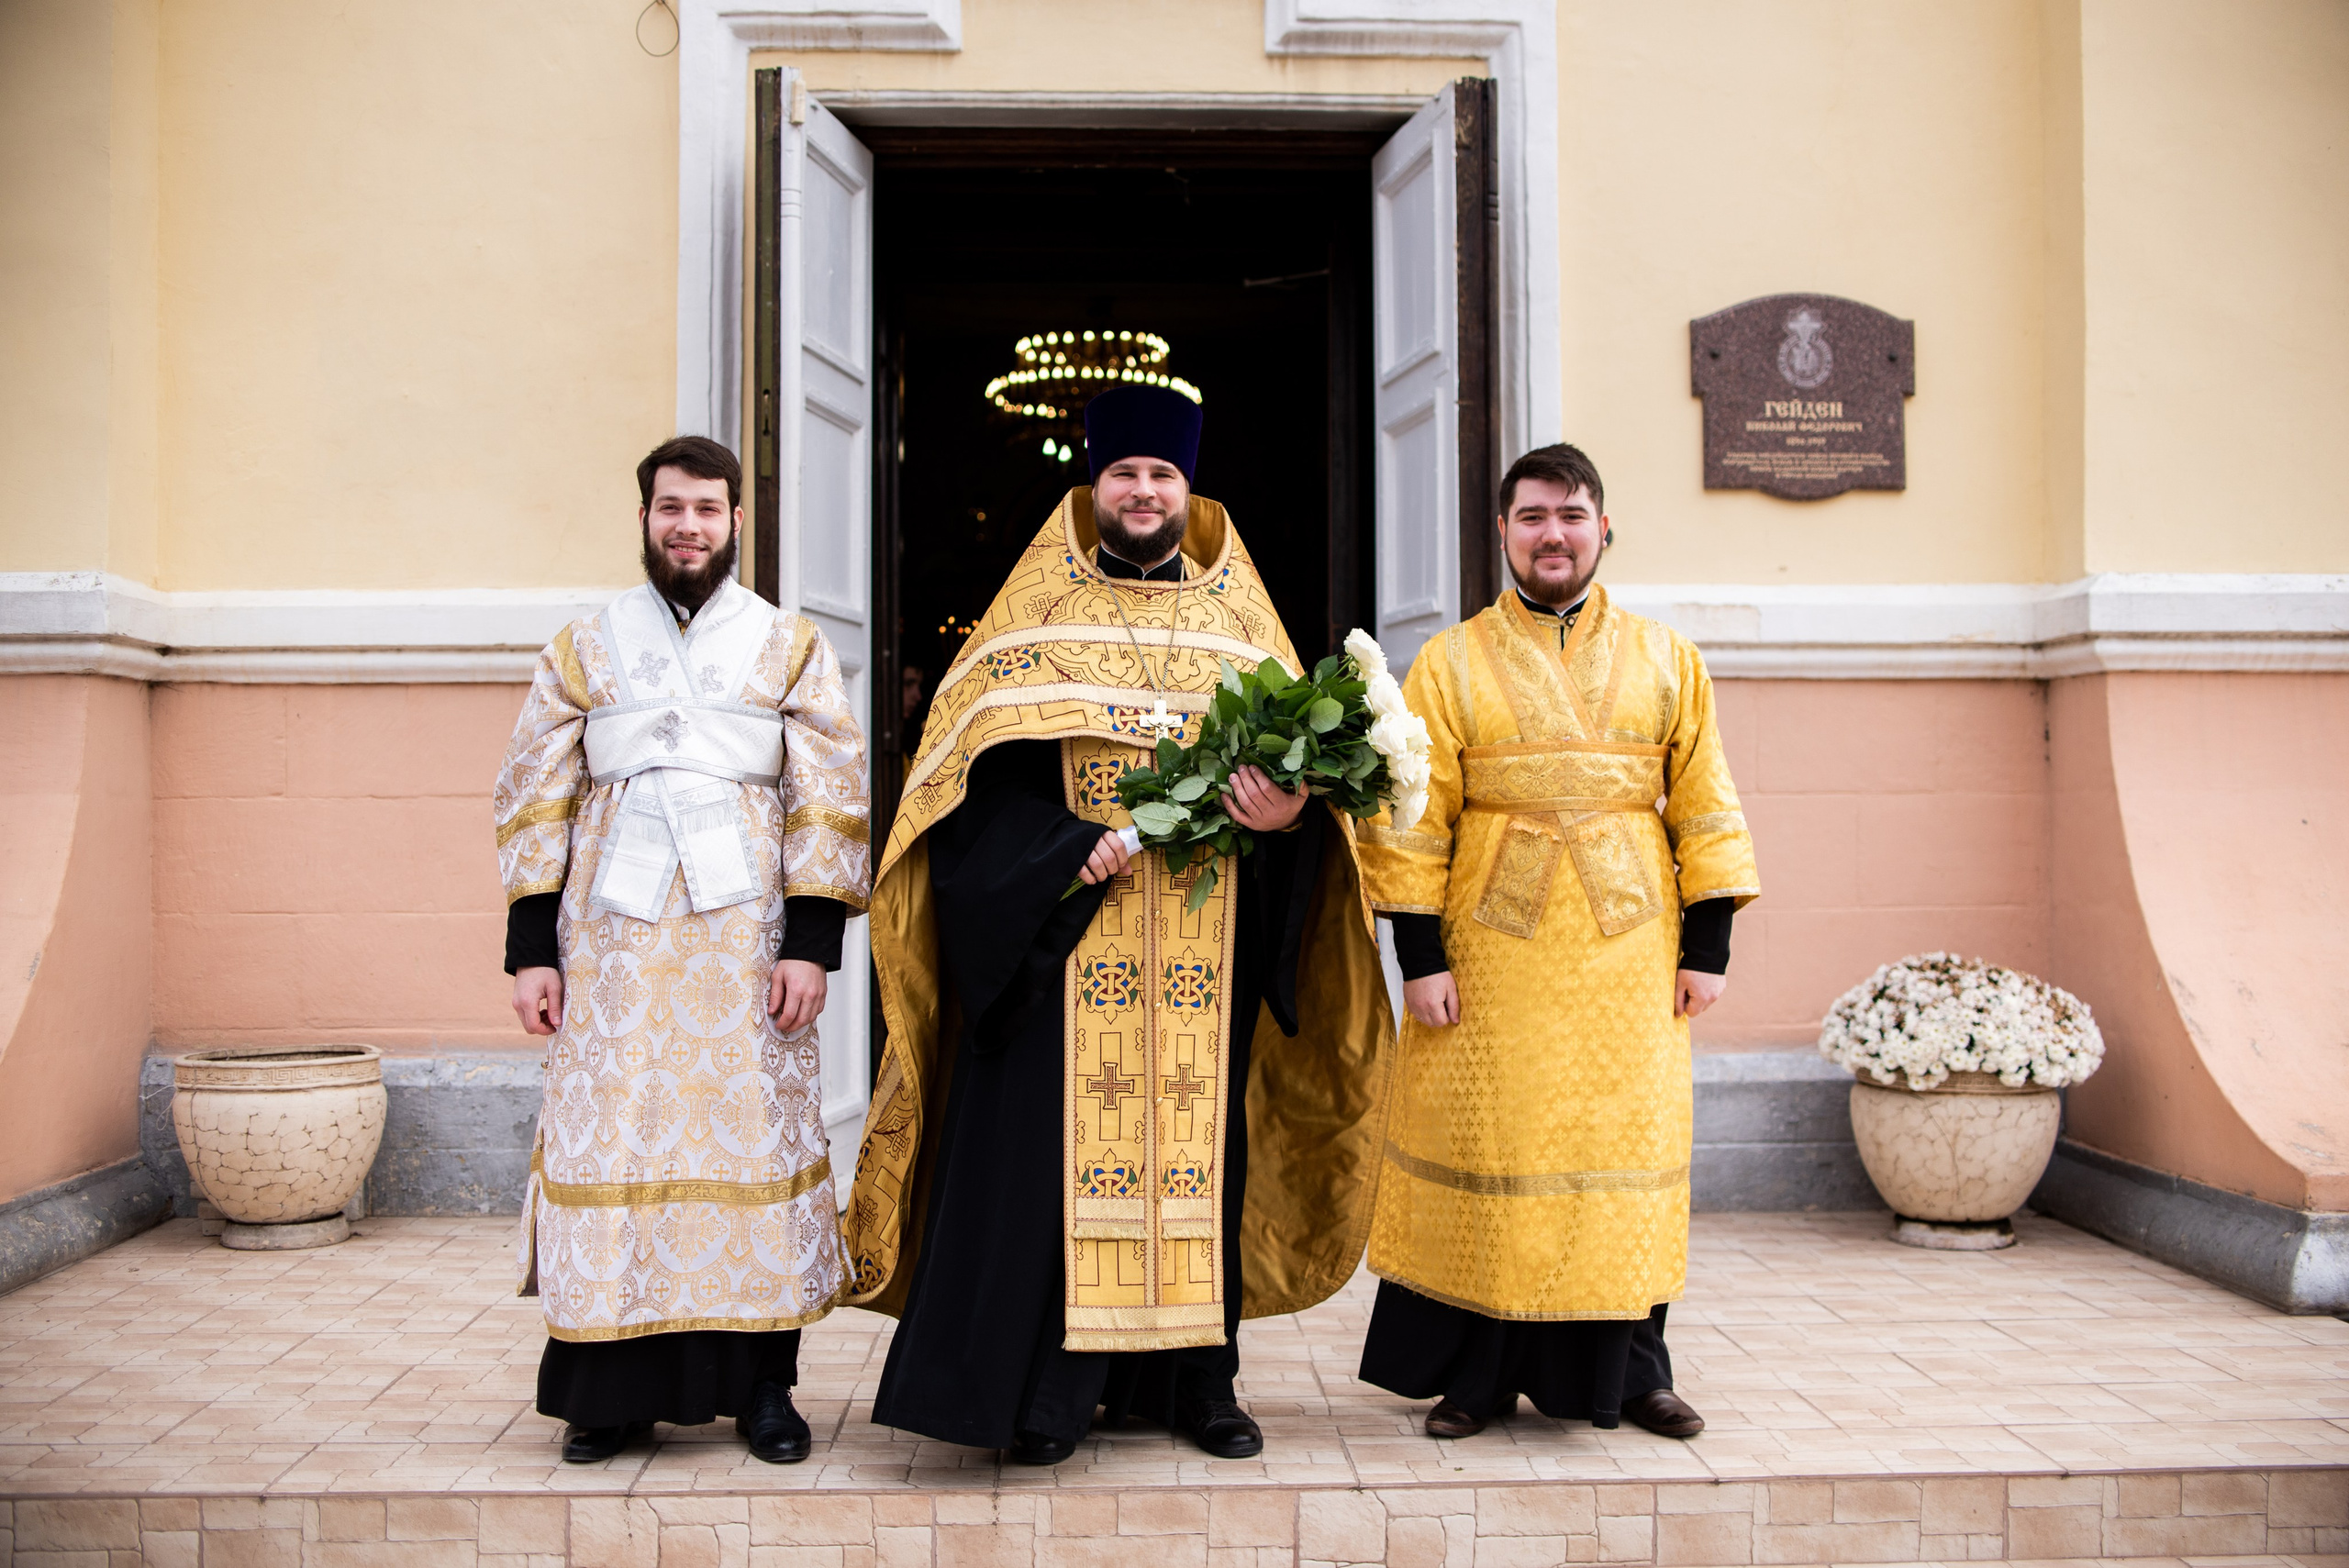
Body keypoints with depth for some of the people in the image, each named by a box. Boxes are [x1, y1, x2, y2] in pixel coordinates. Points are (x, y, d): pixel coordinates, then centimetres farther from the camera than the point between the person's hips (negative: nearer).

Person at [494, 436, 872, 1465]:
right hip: (614, 932, 1)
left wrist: (812, 945, -6)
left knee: (753, 1134, 0)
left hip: (743, 930, -1)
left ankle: (762, 1384, 9)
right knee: (611, 1137, -1)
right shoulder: (583, 649, 11)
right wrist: (531, 949, 0)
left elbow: (830, 804, 3)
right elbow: (535, 802, 8)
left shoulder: (791, 650, 8)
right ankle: (611, 1389, 9)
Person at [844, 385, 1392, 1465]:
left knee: (1199, 1144, 5)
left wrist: (1286, 814, -13)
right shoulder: (1035, 618, 6)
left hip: (1204, 960, 2)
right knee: (1054, 1146, -5)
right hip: (1059, 945, -2)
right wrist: (1067, 848, -18)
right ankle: (1050, 1386, 4)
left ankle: (1195, 1378, 16)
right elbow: (979, 768, -3)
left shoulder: (1242, 625, 14)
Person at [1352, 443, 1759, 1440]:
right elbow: (1413, 820, 0)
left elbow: (1704, 807, 8)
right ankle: (1475, 1378, 15)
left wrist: (1707, 944, 1)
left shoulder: (1666, 661, 9)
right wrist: (1420, 956, -7)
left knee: (1628, 1144, 6)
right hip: (1494, 954, -1)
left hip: (1630, 952, 2)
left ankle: (1630, 1370, 20)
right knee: (1488, 1158, 2)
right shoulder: (1450, 664, 4)